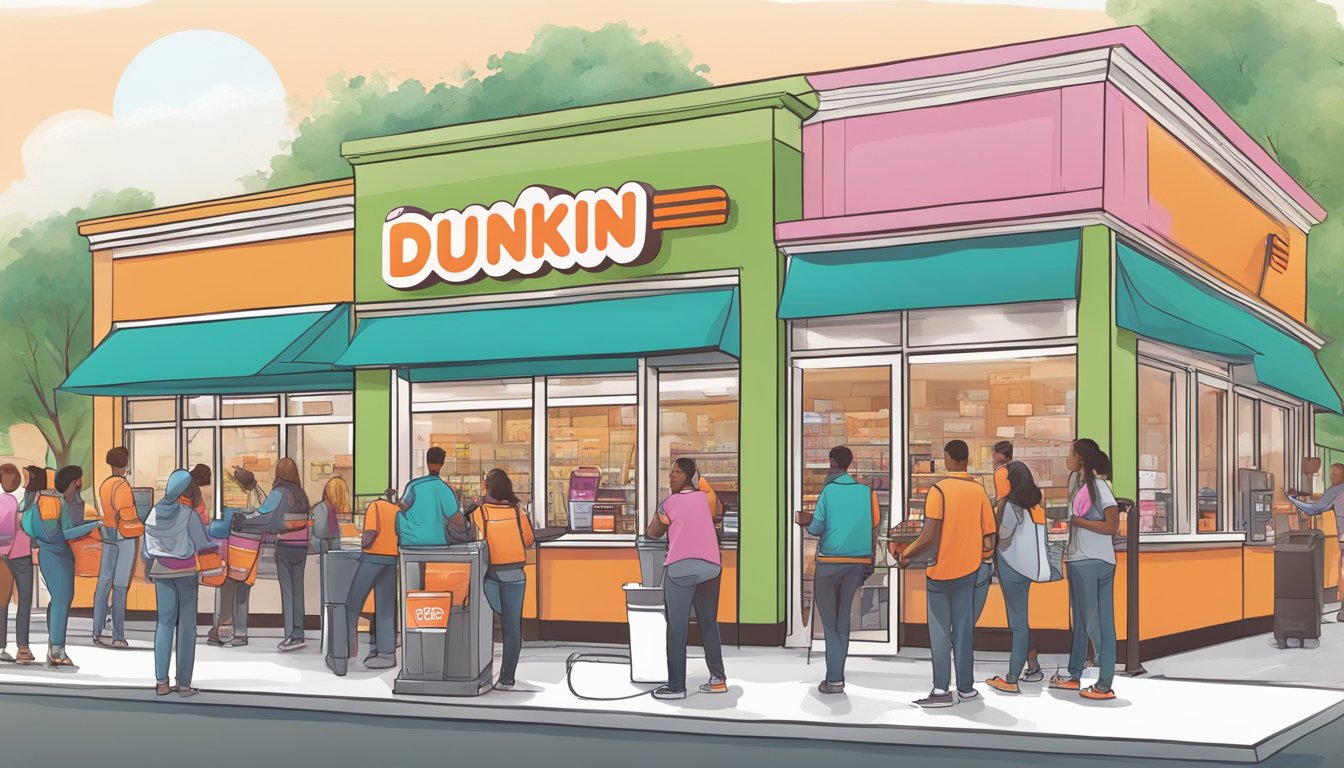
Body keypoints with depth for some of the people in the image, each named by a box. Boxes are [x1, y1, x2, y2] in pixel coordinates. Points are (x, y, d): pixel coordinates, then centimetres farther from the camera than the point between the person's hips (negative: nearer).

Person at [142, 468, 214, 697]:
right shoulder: (188, 513, -14)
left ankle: (161, 682, 6)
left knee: (164, 622, 9)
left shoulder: (156, 511, 1)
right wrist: (217, 543, 10)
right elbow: (202, 544, -10)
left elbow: (147, 545, 5)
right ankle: (184, 684, 1)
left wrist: (149, 567, 20)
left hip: (161, 571, 4)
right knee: (186, 625, 1)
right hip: (186, 571, -4)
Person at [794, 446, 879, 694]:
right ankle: (836, 676, 10)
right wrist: (869, 561, 12)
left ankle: (834, 680, -2)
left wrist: (807, 522, 15)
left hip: (830, 561, -3)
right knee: (843, 622, 12)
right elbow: (873, 527, 3)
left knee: (829, 623, 4)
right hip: (857, 562, 3)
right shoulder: (866, 492, 3)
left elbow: (816, 529, -7)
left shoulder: (829, 491, -5)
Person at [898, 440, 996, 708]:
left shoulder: (939, 490, -14)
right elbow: (989, 541, -1)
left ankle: (941, 690, -3)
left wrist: (907, 555, -5)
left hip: (941, 570, -4)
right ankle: (966, 686, 17)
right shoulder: (979, 490, -1)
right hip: (968, 570, 4)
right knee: (964, 628, 12)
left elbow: (929, 535, -19)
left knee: (940, 630, 1)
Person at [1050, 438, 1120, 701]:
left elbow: (1112, 526, -19)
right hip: (1079, 561, 9)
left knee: (1097, 621, -5)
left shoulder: (1098, 486, -12)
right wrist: (1068, 552, 11)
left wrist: (1078, 520, -16)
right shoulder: (1081, 485, 13)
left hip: (1095, 562, -9)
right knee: (1080, 620, 15)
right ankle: (1075, 677, 24)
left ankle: (1105, 684, -1)